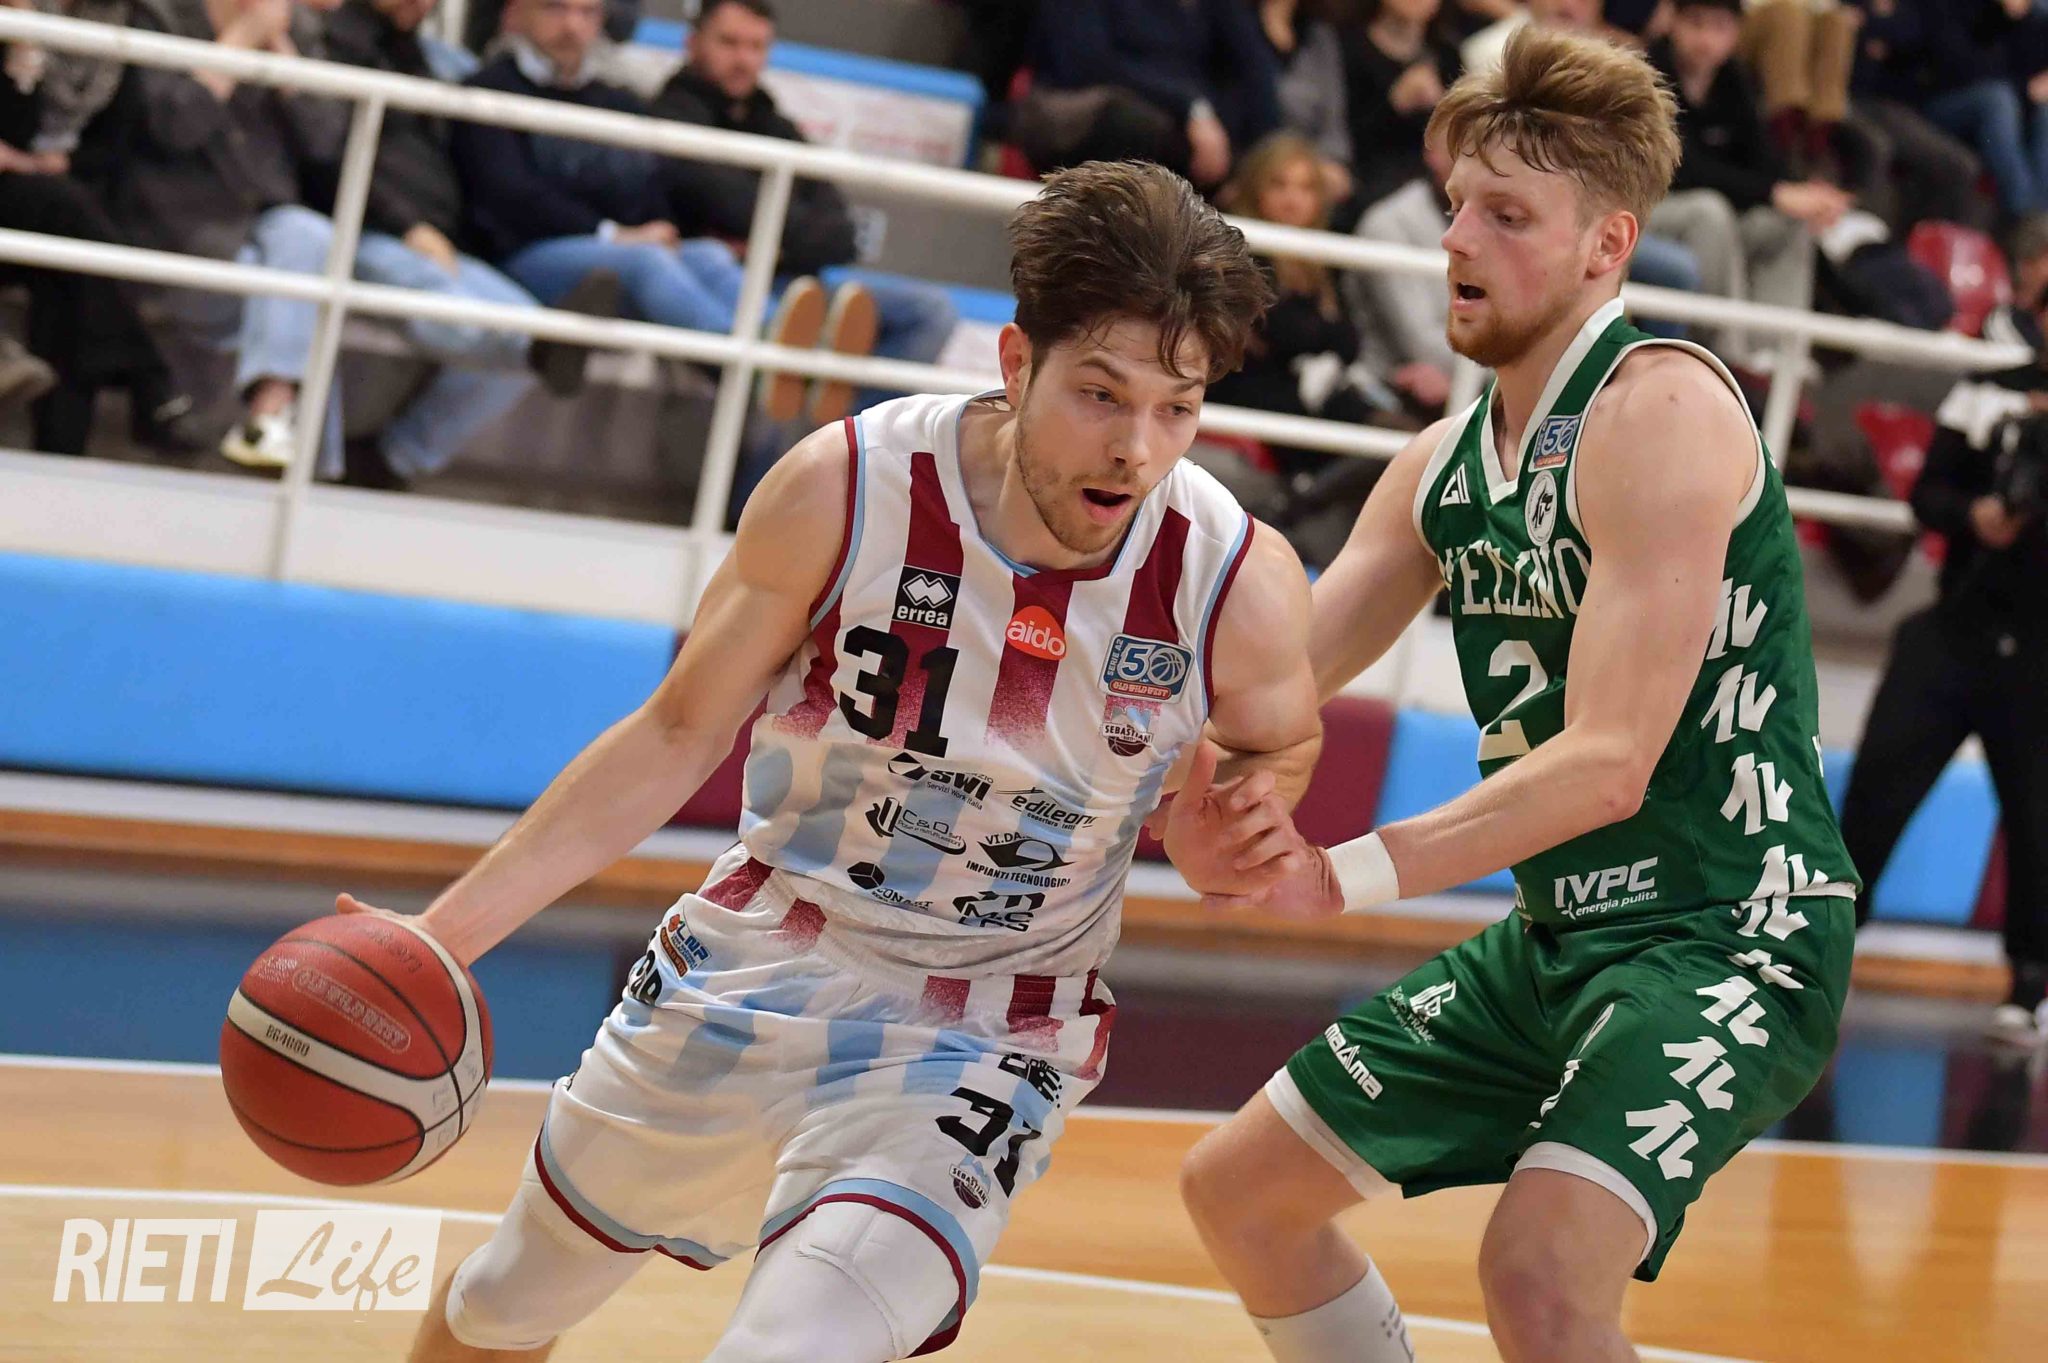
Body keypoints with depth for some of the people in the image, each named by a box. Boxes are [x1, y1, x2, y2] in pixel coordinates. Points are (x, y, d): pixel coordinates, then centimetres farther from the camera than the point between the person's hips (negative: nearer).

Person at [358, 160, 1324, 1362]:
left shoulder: (1240, 585, -19)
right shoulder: (847, 489, -19)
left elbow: (1280, 742, 6)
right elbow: (681, 735, -6)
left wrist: (1234, 837, -18)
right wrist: (449, 930, -11)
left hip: (972, 1049, -2)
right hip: (747, 966, 2)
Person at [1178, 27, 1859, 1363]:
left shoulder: (1660, 409, -18)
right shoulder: (1444, 465, 9)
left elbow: (1608, 763, -25)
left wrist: (1347, 877, -33)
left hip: (1726, 935, -9)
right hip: (1555, 938, 9)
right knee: (1240, 1190, 16)